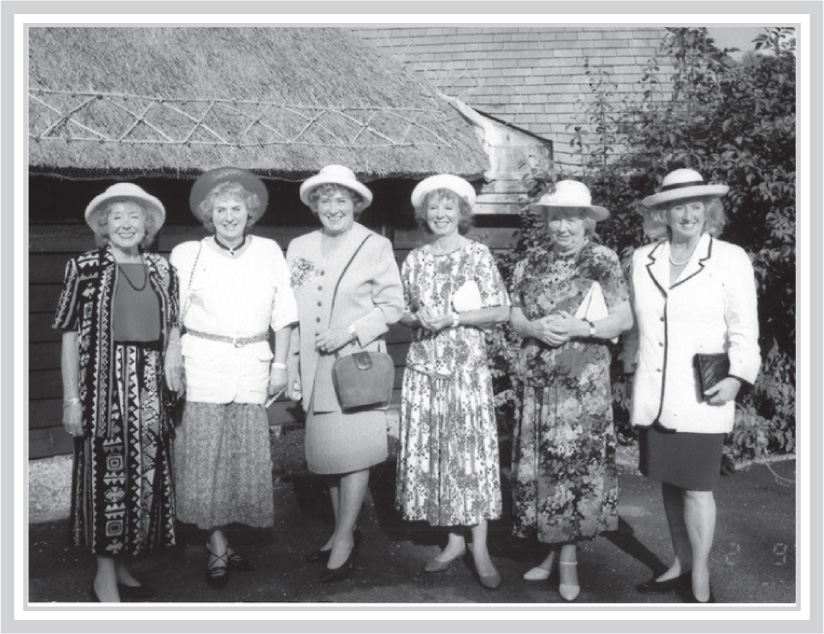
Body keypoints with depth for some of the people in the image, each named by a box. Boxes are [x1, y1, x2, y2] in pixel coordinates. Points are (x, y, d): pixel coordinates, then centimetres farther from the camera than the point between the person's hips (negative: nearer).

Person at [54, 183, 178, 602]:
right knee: (107, 477, 0)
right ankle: (104, 580, 13)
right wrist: (71, 399, -8)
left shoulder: (161, 270, 8)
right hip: (104, 386, -4)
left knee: (146, 477, 8)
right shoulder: (84, 268, -3)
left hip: (150, 389, 4)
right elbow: (70, 336, -3)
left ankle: (121, 566, 24)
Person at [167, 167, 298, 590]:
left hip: (252, 364, 2)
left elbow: (282, 314, 9)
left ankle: (220, 538, 19)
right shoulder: (187, 255, 3)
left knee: (249, 454, 2)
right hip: (202, 364, -1)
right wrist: (172, 359, -4)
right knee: (205, 454, -2)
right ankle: (217, 548, 8)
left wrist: (280, 364, 6)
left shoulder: (269, 252, 6)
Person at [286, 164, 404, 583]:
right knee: (324, 451, 9)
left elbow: (392, 305, -2)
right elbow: (292, 313, 12)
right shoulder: (299, 247, 10)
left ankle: (344, 540, 6)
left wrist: (351, 331, -14)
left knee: (353, 451, -5)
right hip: (315, 367, 5)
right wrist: (292, 369, 8)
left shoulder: (375, 246, -2)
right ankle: (342, 530, 23)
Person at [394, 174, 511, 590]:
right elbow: (401, 312, 14)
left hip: (467, 368, -3)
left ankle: (480, 548, 4)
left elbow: (501, 311, -4)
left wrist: (451, 318, -14)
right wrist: (418, 318, -8)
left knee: (471, 450, -4)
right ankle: (454, 540, 17)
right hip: (423, 367, 4)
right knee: (431, 452, 5)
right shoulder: (414, 260, 9)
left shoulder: (478, 255, 0)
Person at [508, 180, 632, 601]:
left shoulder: (603, 262, -1)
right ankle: (554, 549, 19)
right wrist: (536, 329, -13)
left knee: (576, 463, -2)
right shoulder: (530, 265, 10)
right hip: (538, 381, 4)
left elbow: (624, 319, -5)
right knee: (539, 463, 6)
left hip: (584, 381, -4)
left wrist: (577, 328, -18)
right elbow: (514, 317, 8)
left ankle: (568, 556, 10)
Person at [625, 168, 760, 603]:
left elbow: (744, 331, -4)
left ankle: (700, 583, 12)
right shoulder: (641, 259, 7)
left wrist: (736, 376, -15)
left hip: (700, 398, -4)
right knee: (669, 482, 13)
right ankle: (680, 565, 29)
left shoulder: (731, 259, -2)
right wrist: (631, 362, 17)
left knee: (696, 487, -2)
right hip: (653, 396, 4)